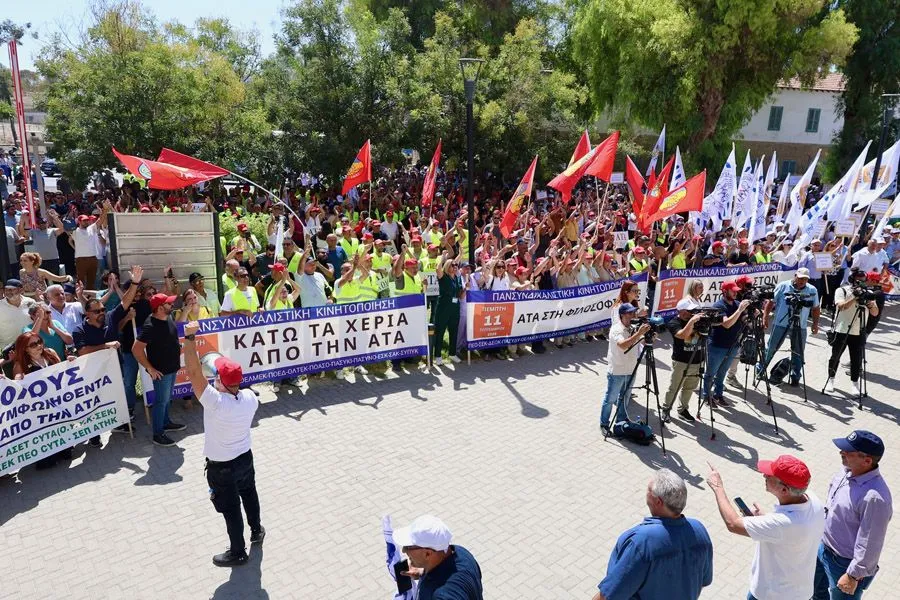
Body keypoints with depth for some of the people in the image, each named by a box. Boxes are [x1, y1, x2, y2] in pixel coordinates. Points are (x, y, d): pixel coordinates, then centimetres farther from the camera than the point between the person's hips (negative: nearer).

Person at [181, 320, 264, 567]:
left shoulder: (215, 402, -35)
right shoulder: (250, 398, -18)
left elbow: (194, 373, -34)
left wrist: (190, 337, -31)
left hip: (221, 467, -5)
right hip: (245, 457, 6)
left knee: (231, 509, 13)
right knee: (249, 494, 29)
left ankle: (237, 552, 31)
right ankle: (257, 531, 51)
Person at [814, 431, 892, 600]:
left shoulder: (875, 498, -35)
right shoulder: (847, 471, -10)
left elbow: (870, 544, -27)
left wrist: (853, 576, -18)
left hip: (845, 564, -7)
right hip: (823, 547, 7)